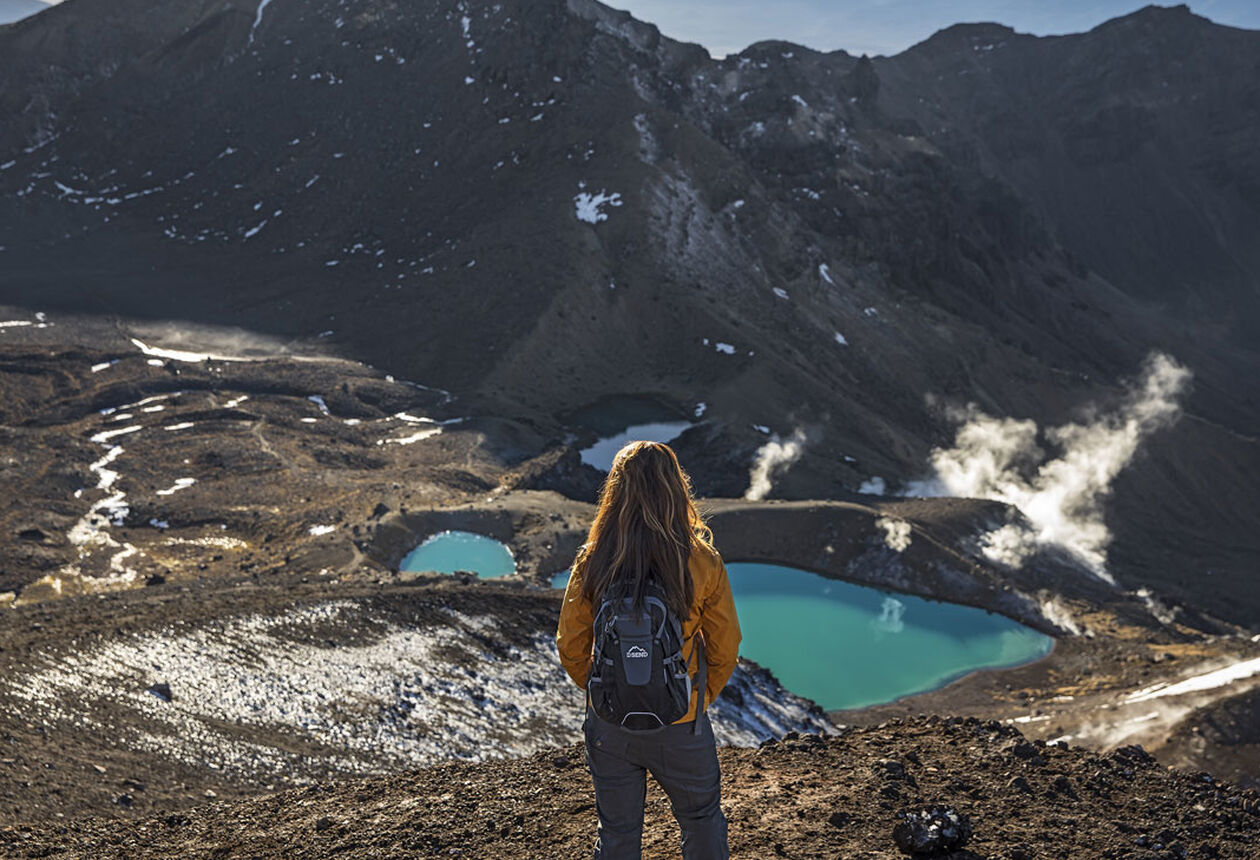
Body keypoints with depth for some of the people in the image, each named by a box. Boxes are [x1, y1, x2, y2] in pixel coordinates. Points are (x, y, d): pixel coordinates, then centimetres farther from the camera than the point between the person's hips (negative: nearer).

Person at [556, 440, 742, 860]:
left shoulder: (591, 563, -14)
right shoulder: (702, 564, -17)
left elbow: (569, 647, -5)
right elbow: (724, 649, -7)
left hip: (609, 726, 1)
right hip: (680, 727, -1)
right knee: (702, 823, 24)